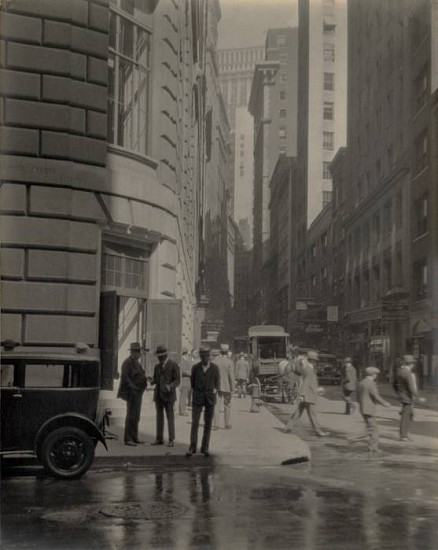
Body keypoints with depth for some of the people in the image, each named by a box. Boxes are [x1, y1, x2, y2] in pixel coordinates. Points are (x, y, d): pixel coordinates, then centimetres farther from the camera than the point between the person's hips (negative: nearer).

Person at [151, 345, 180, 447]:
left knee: (170, 417, -3)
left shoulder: (174, 365, -6)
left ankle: (171, 440, 3)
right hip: (158, 394, 5)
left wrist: (169, 387, -28)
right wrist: (152, 381, -8)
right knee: (159, 416, 7)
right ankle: (159, 439, 12)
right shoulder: (157, 366, 12)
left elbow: (177, 381, -9)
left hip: (168, 395, -5)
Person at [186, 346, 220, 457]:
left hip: (210, 399, 0)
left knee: (208, 424, 4)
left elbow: (217, 384, 6)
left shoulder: (215, 368, -1)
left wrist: (215, 391, -7)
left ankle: (205, 448, 13)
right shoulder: (195, 368, -1)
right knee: (195, 423, -6)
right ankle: (192, 447, -1)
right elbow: (192, 382, 11)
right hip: (197, 398, 0)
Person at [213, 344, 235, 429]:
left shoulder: (215, 361, -3)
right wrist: (232, 389, -6)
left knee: (217, 406, 3)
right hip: (227, 387, -1)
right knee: (227, 406, 11)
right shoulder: (230, 362, -10)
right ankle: (227, 425, 14)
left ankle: (216, 425, -1)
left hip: (217, 387, 1)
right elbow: (231, 376, -12)